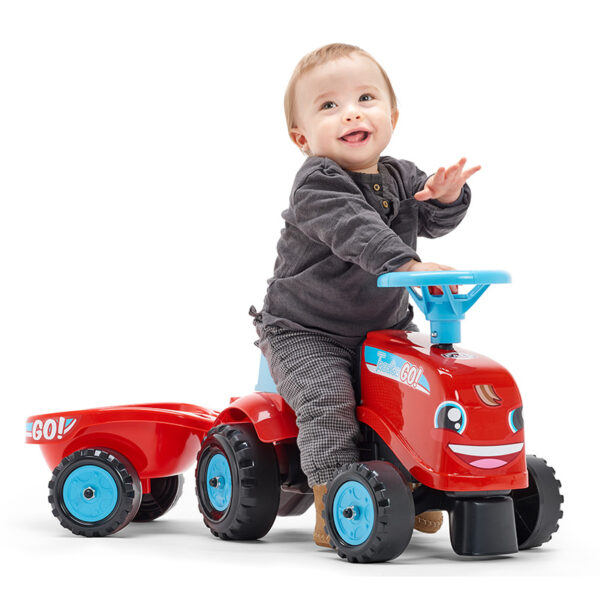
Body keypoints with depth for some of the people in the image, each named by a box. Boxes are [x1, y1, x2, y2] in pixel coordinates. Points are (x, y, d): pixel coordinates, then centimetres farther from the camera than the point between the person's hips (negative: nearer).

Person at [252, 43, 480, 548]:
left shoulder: (403, 178, 4)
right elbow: (354, 231, -35)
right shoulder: (316, 185, -20)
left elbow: (433, 222, 1)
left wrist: (446, 197, -23)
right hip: (305, 330, -6)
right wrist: (408, 265, -48)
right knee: (328, 398, -26)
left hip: (386, 326, 6)